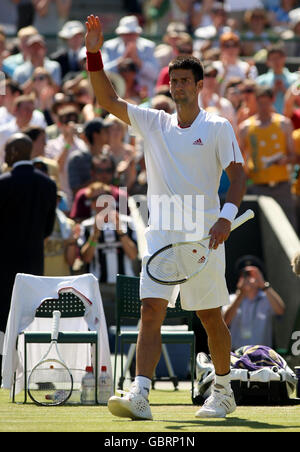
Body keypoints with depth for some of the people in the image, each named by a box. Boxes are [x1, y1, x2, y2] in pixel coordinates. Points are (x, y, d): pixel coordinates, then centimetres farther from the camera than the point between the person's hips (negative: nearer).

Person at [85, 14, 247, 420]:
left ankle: (224, 393, 23)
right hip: (161, 234, 3)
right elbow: (109, 100, 7)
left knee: (211, 317, 6)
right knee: (151, 311, -12)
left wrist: (227, 216, -20)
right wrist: (94, 55, -5)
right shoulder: (154, 123, 11)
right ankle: (139, 396, -21)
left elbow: (237, 174, -4)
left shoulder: (217, 127, 1)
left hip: (202, 235, -3)